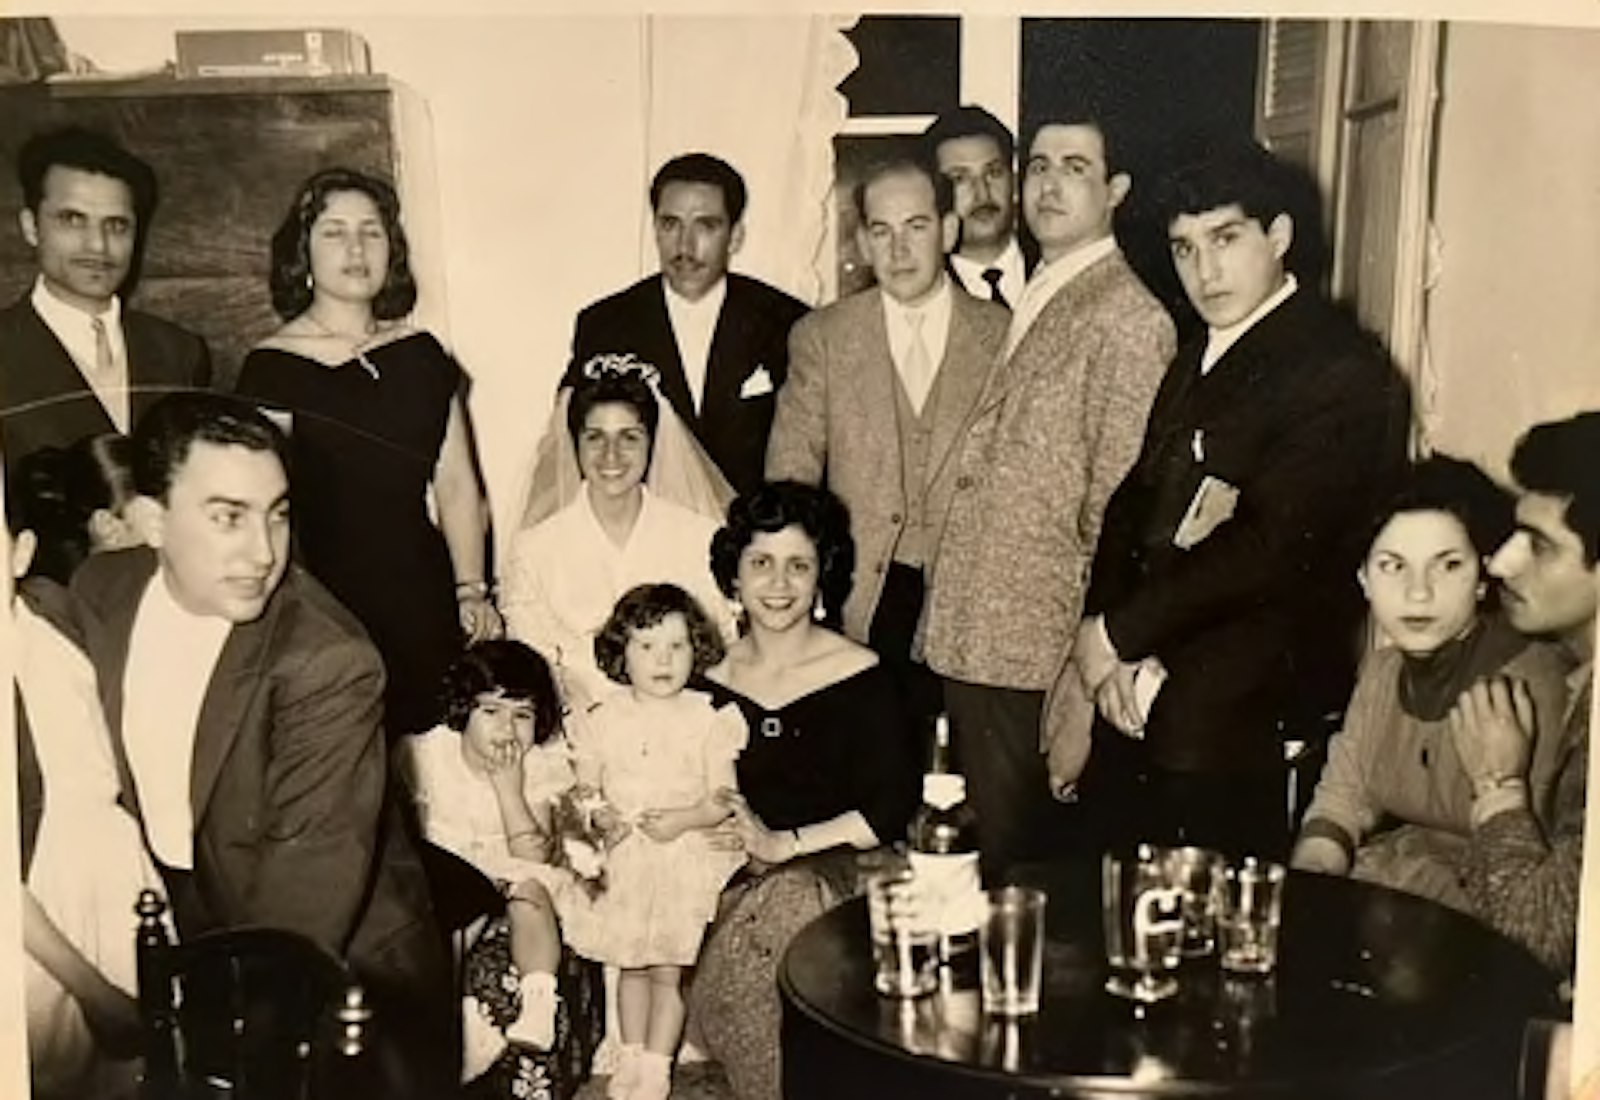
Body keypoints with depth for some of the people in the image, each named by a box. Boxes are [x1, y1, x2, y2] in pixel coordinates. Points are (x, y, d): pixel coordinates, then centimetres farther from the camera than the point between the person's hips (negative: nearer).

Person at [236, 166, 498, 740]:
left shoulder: (422, 356, 11)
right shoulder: (273, 366, -2)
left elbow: (456, 484, 9)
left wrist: (472, 591, 3)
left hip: (423, 601, 4)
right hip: (323, 602, -4)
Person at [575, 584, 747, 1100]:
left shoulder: (710, 718, -5)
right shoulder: (604, 719, 3)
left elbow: (722, 799, -5)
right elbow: (585, 786, 9)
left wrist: (682, 820, -20)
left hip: (688, 857, -3)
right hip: (624, 858, 3)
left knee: (668, 968, -1)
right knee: (631, 965, 12)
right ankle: (631, 1058, 27)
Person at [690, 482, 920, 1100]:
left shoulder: (858, 676, -3)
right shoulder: (713, 673, 7)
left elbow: (891, 809, -6)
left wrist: (785, 843, -12)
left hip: (820, 874, -3)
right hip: (727, 876, 3)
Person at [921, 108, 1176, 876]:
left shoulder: (1128, 318, -12)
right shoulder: (1030, 303, 14)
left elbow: (1118, 502, -14)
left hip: (1039, 650, -8)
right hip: (970, 638, 8)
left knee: (1023, 854, 3)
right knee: (987, 842, 17)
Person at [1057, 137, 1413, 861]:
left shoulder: (1341, 374, -10)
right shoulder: (1197, 360, 16)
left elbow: (1270, 547, -19)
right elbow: (1132, 503, 10)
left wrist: (1116, 633, -12)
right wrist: (1115, 658, -4)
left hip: (1239, 721, -7)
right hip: (1136, 701, 7)